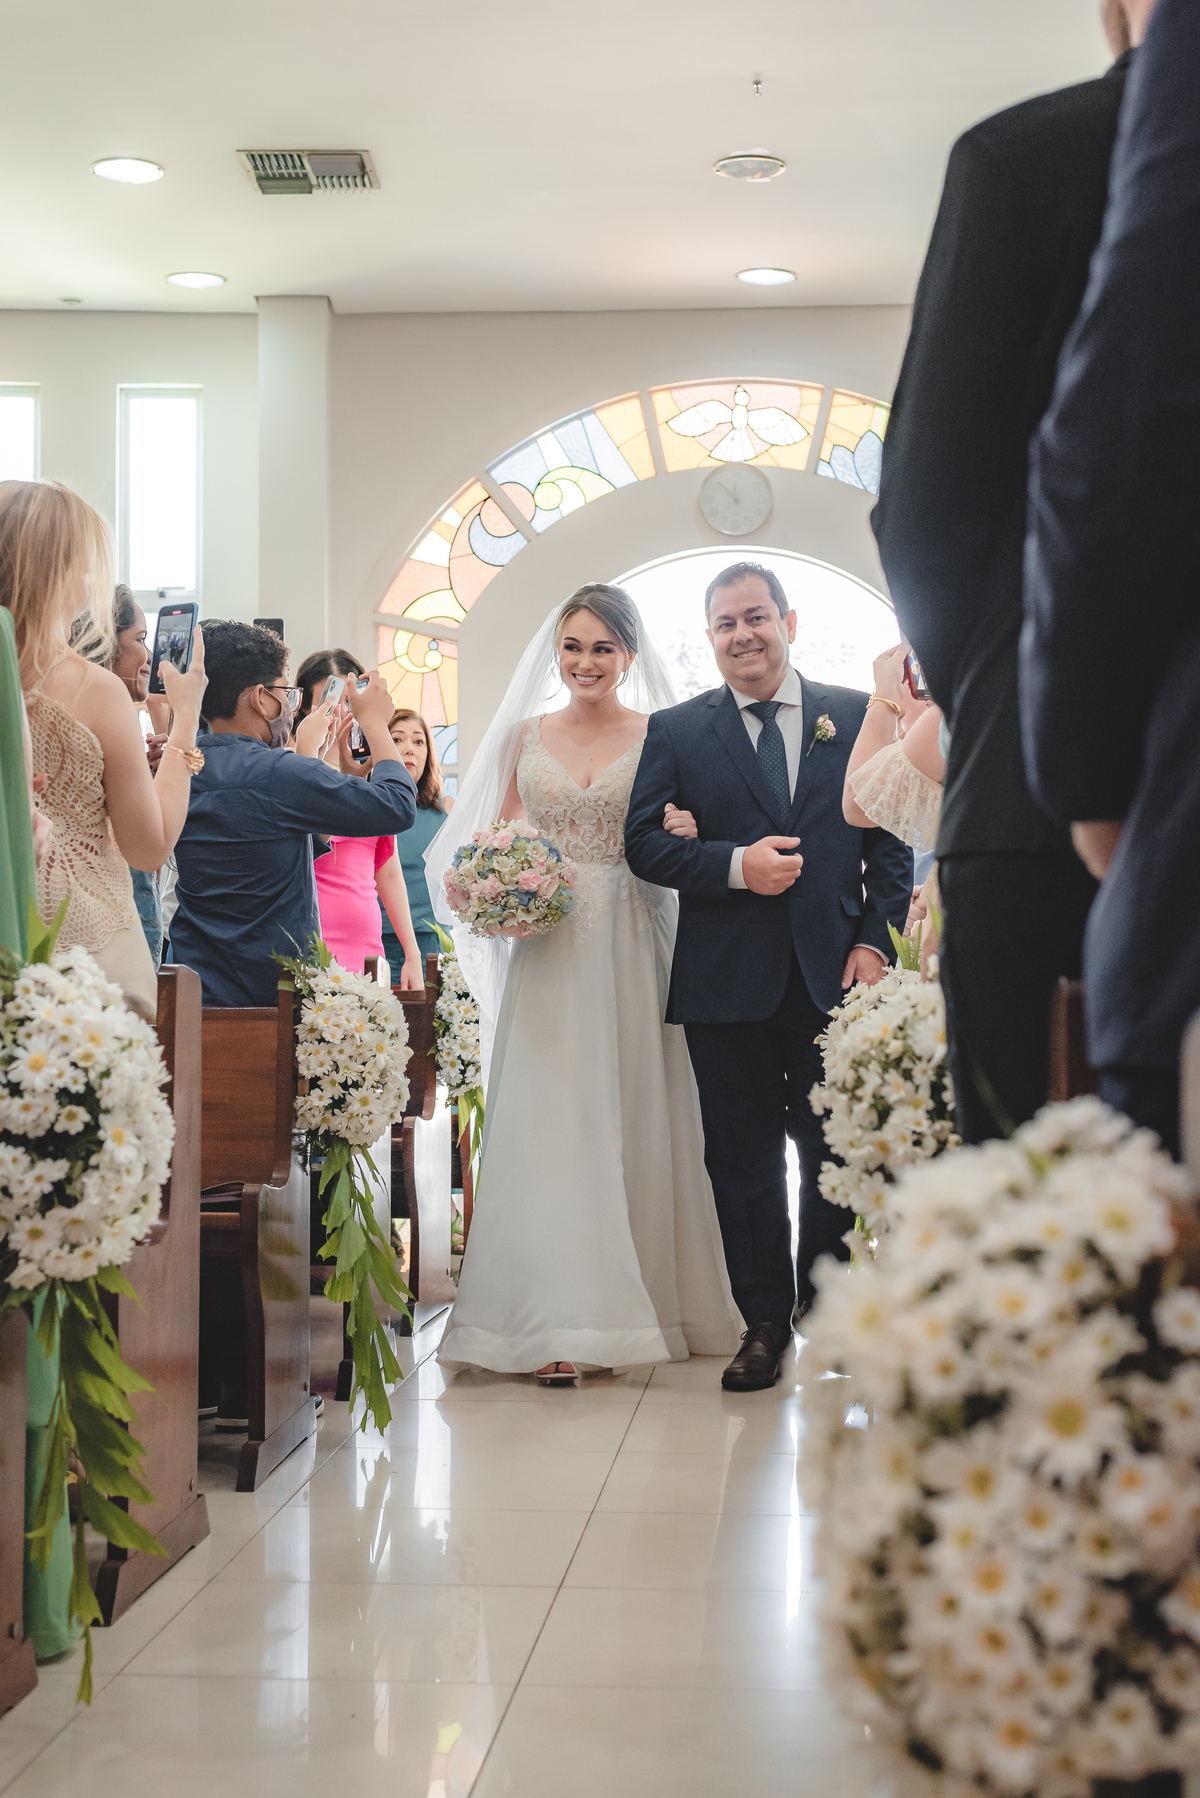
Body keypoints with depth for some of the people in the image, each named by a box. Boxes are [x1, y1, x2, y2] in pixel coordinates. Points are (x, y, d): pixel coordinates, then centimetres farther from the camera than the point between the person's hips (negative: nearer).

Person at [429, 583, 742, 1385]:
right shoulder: (525, 735, 10)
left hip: (632, 950, -1)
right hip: (550, 950, 1)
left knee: (630, 1119, 2)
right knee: (549, 1118, -5)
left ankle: (634, 1299, 16)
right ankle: (559, 1323, -5)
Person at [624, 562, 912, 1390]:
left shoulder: (857, 716, 7)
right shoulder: (675, 731, 5)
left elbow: (893, 838, 6)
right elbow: (645, 842, -1)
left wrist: (876, 941, -4)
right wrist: (735, 865, -16)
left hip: (834, 976, 1)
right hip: (727, 981, 0)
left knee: (836, 1155, 8)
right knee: (743, 1161, 6)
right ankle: (765, 1323, 17)